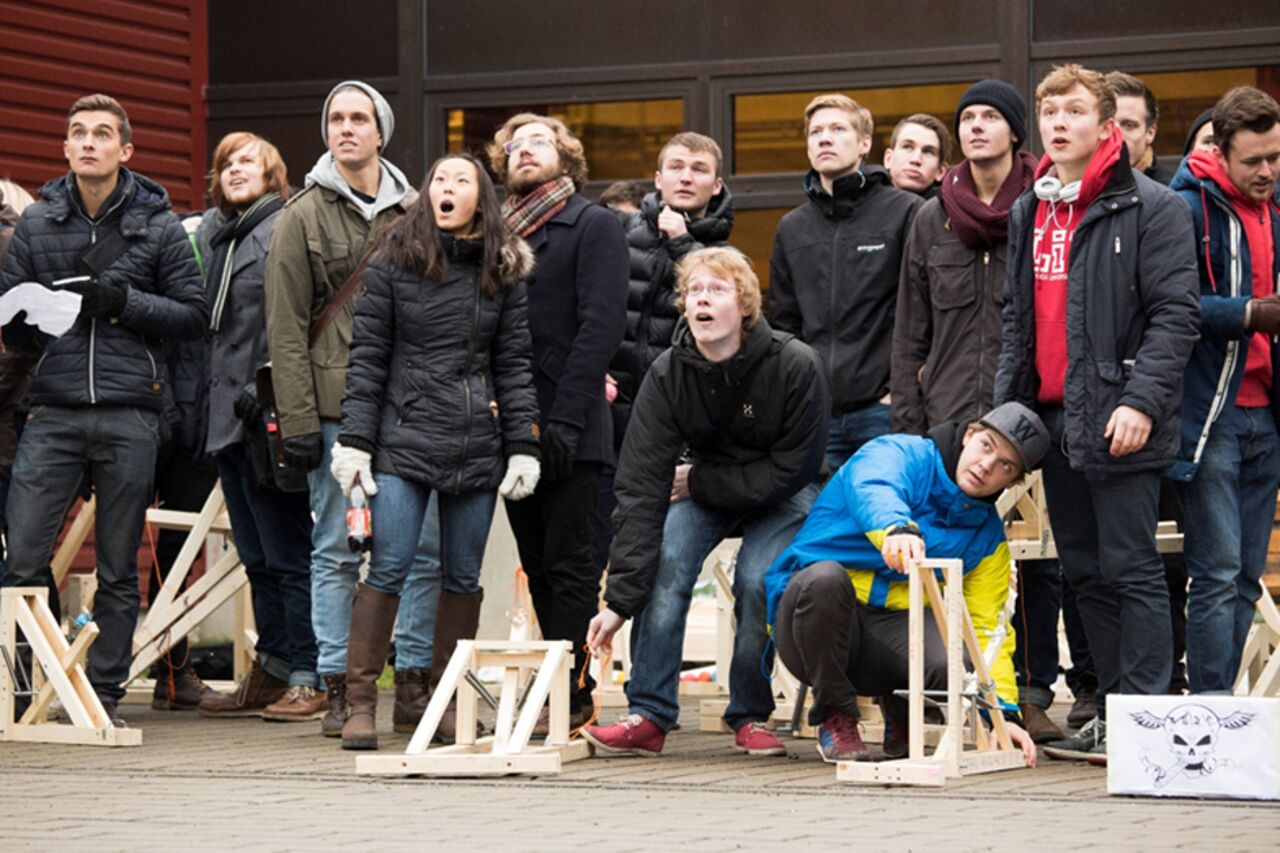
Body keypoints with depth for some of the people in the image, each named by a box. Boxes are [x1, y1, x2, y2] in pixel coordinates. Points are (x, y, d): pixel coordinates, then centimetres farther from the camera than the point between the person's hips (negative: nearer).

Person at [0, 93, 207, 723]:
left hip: (130, 416, -1)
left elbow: (194, 315, 3)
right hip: (54, 414, 1)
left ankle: (104, 691, 13)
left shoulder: (158, 226, 5)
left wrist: (124, 303, -10)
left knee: (118, 570, 5)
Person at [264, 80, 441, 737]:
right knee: (336, 551, 1)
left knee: (425, 546, 1)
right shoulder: (302, 218, 3)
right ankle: (337, 689, 6)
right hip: (337, 407, -2)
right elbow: (286, 330, -1)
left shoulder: (414, 213, 11)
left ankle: (414, 683, 9)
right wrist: (298, 421, -8)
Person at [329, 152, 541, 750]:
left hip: (477, 447, 3)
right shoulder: (393, 263, 3)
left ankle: (448, 703, 15)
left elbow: (515, 363, 10)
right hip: (405, 441, -3)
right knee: (388, 568, -9)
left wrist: (523, 446, 4)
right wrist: (354, 441, -4)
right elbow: (366, 357, 2)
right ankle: (360, 703, -5)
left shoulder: (503, 272, 9)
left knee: (463, 576, 6)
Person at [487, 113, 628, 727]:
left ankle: (570, 694, -4)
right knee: (538, 567, 8)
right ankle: (563, 691, 12)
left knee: (568, 563, -5)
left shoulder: (593, 225, 0)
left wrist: (563, 419, -18)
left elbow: (602, 324, -10)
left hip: (570, 428, -6)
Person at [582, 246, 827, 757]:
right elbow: (641, 489, -24)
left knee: (757, 580, -26)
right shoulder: (668, 375, -19)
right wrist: (619, 600, -30)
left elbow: (791, 470, -19)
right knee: (664, 557, -23)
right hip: (707, 483, 2)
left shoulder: (794, 367, -26)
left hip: (782, 494, -2)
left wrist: (699, 483, -18)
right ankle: (650, 715, -19)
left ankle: (751, 716, -5)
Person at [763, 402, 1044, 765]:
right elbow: (873, 493, -31)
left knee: (953, 660, -31)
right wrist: (897, 530, -56)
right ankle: (835, 716, -14)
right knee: (825, 576, -39)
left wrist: (1003, 713, -9)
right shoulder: (898, 455, -7)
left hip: (896, 626, 3)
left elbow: (988, 627, 6)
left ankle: (899, 708, 8)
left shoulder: (988, 536, 9)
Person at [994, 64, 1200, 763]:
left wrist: (1141, 399, -20)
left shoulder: (1149, 207, -5)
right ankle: (1111, 712, 17)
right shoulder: (1028, 214, 17)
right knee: (1085, 574, 10)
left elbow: (1176, 313, -11)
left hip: (1115, 422, -7)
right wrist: (1006, 405, 12)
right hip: (1052, 418, 7)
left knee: (1130, 571, -6)